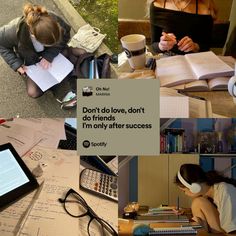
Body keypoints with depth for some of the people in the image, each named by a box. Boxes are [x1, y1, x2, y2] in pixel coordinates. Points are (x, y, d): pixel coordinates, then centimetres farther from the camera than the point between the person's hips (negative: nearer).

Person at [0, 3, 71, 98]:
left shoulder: (55, 20, -37)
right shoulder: (15, 31, -40)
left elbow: (65, 35, -18)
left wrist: (50, 55, -29)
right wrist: (15, 63, -27)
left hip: (49, 55, 2)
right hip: (30, 61, -1)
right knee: (34, 93, -7)